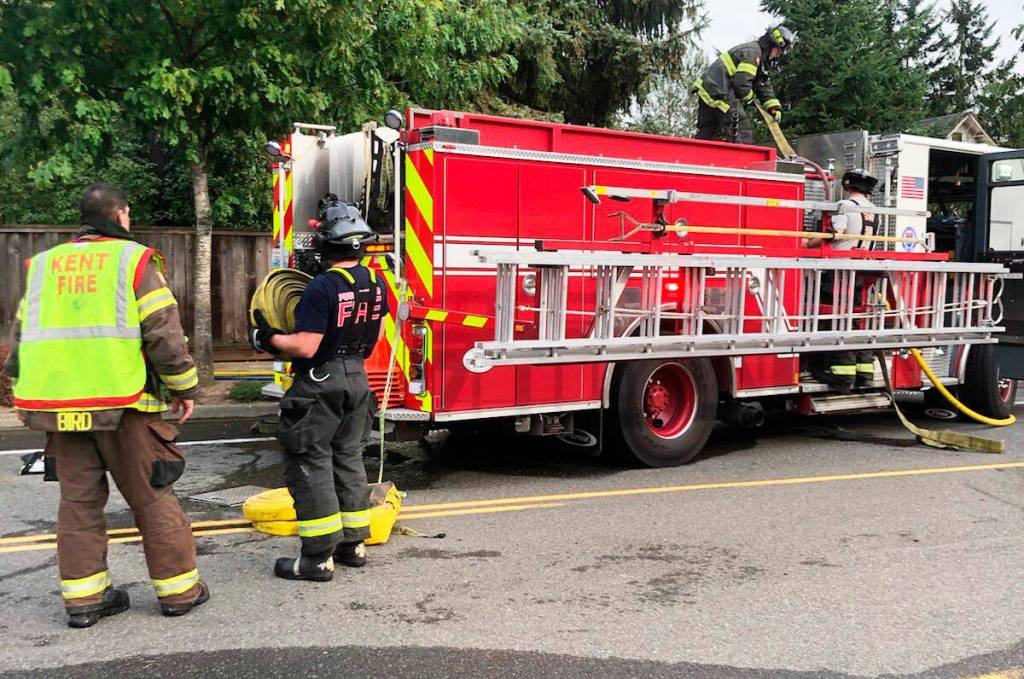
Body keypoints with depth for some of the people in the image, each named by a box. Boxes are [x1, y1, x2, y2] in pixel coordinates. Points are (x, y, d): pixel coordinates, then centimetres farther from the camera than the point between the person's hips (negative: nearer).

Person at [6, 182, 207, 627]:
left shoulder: (43, 265, 14)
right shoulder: (134, 259, -2)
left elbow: (21, 337, 16)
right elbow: (164, 333, -9)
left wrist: (24, 398, 25)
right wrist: (184, 388, 1)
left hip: (60, 405, 5)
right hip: (122, 405, -4)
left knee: (78, 500, 14)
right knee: (152, 498, 5)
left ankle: (83, 596, 18)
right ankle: (179, 589, 14)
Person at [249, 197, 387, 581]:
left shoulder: (323, 287, -22)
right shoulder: (375, 283, 3)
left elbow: (306, 347, -23)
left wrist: (269, 339, -7)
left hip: (319, 384, -8)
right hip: (356, 379, 8)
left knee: (310, 463, 0)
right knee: (348, 457, 17)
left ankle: (318, 557, 3)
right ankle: (353, 543, 25)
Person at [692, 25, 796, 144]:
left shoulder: (761, 60, 20)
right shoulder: (752, 52, -13)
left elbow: (764, 86, 17)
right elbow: (741, 83, -20)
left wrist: (774, 106, 5)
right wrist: (749, 97, -2)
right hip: (719, 93, -11)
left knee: (706, 132, 13)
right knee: (742, 129, -14)